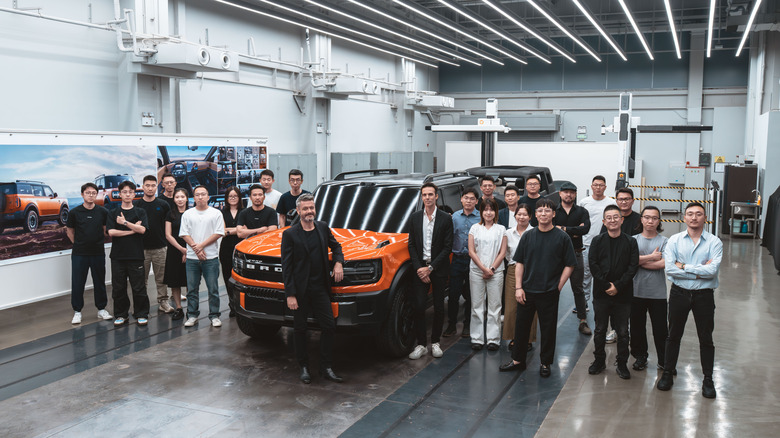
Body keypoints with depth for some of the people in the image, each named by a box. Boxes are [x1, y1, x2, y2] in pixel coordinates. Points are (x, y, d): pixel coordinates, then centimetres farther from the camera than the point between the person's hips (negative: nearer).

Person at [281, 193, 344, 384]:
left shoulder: (323, 228, 5)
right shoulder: (290, 234, -7)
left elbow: (335, 246, 24)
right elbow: (286, 267, -8)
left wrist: (338, 263, 2)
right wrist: (290, 294, -12)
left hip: (321, 288, 3)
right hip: (300, 290, -3)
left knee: (328, 326, 2)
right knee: (300, 329, 8)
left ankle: (326, 367, 13)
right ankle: (303, 367, 23)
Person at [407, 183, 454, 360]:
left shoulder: (446, 219, -2)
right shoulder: (415, 218, 6)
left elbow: (447, 247, -5)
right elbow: (411, 245, 6)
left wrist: (430, 268, -11)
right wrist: (418, 267, -7)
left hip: (438, 269, -1)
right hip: (420, 268, 1)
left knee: (438, 307, 6)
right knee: (418, 306, -3)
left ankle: (435, 342, 21)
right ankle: (421, 344, 7)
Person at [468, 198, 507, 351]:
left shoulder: (501, 229, 7)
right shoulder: (475, 228, 6)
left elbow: (502, 252, 2)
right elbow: (471, 251, 1)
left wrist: (492, 268, -8)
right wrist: (484, 268, -8)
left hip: (495, 271, 0)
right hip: (476, 271, 0)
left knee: (495, 306, 1)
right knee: (477, 305, 3)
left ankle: (493, 339, 8)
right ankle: (477, 339, 10)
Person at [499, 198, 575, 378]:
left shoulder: (562, 237, -3)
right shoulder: (528, 236, 5)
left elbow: (569, 265, -1)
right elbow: (519, 262, 8)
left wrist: (558, 287, -6)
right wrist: (518, 287, 0)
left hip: (549, 293, -3)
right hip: (526, 291, 3)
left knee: (548, 329, 7)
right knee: (521, 326, 10)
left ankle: (545, 363, 22)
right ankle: (518, 360, 23)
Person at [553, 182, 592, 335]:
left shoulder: (582, 212, 7)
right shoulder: (553, 211, 4)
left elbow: (586, 228, -12)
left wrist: (564, 229, -14)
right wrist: (574, 232, -14)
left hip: (575, 254, 1)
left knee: (578, 288, 6)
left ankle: (583, 321, 11)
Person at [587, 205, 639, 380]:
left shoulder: (630, 242, 2)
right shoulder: (597, 241, 3)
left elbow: (633, 267, -4)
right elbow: (593, 265, -3)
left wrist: (617, 286, -13)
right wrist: (606, 286, -12)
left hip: (622, 294, -1)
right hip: (601, 293, 1)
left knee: (622, 332, 5)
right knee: (600, 329, 9)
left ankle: (622, 364, 18)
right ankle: (599, 360, 24)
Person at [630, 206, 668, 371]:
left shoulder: (664, 241, 0)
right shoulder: (633, 240, 4)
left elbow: (663, 264, -14)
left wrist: (640, 261, -9)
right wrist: (651, 257, -12)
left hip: (658, 293, -1)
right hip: (637, 291, 2)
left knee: (660, 327, 4)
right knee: (637, 326, 10)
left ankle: (664, 360, 18)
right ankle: (640, 357, 26)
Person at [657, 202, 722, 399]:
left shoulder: (714, 242, -4)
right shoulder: (674, 240, -1)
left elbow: (713, 270, -18)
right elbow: (669, 268, -14)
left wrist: (684, 267, -14)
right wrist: (700, 271, -15)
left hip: (704, 295, -1)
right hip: (679, 293, 1)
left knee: (706, 338, 8)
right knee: (673, 336, 12)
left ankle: (708, 379, 22)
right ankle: (667, 374, 25)